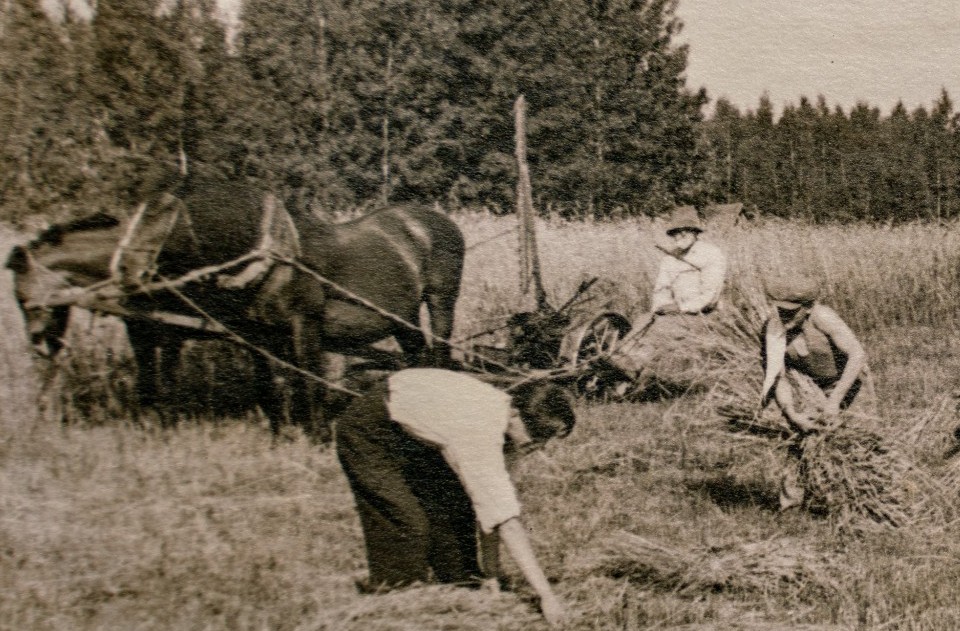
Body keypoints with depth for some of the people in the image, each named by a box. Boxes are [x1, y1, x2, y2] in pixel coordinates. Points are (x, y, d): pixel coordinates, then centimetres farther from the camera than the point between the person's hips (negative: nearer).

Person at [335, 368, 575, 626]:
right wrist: (546, 594, -39)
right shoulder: (480, 431, -38)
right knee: (407, 523, -14)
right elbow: (507, 522, -40)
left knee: (457, 504, 1)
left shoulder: (502, 405, -13)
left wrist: (488, 573, -4)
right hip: (368, 431, -8)